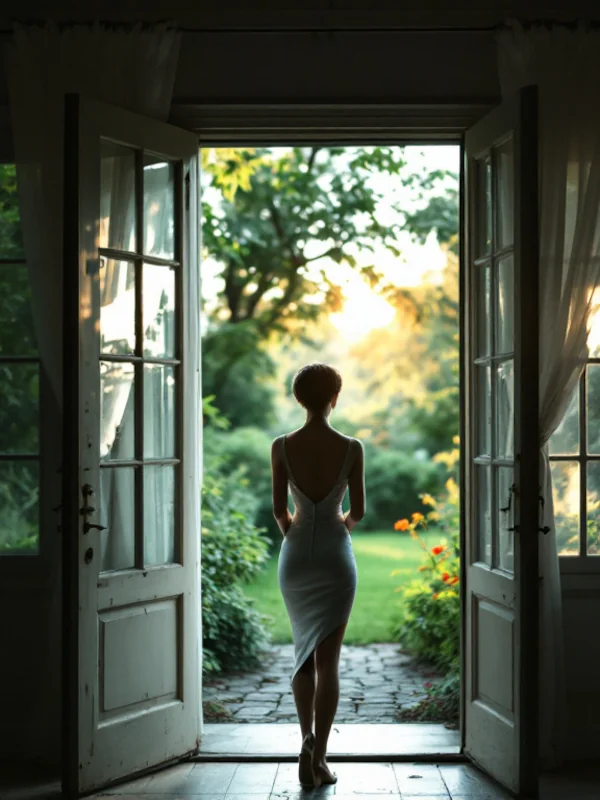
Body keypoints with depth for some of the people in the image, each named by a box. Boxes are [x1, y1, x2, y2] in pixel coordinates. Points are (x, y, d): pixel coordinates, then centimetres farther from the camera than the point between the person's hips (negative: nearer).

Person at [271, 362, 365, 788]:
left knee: (304, 650, 20)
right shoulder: (352, 448, -9)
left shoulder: (282, 447, -6)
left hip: (295, 556, 2)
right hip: (336, 554, -2)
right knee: (328, 660, 4)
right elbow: (358, 512, -3)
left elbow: (279, 509, -2)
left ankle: (308, 737, 9)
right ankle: (319, 757, 2)